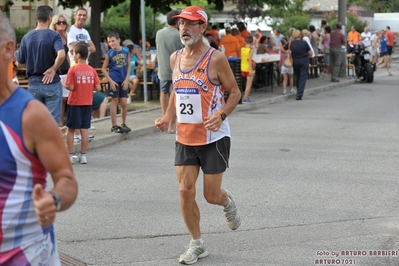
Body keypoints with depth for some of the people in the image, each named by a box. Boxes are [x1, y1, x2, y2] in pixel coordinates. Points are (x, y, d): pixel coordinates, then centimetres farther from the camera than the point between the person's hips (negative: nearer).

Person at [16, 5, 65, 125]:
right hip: (51, 83, -4)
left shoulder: (26, 38, 2)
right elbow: (61, 55, -28)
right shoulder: (53, 36, -10)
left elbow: (20, 64, 7)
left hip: (33, 84, 4)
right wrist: (53, 69, -14)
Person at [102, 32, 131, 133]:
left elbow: (128, 66, 6)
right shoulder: (109, 54, -7)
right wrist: (110, 81, -8)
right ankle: (114, 126, 9)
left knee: (124, 103, 4)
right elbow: (104, 69, -2)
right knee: (115, 101, 1)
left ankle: (124, 124, 21)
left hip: (123, 81, 2)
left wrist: (126, 79, -1)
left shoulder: (126, 51, -1)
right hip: (114, 81, -2)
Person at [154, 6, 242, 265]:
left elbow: (235, 92, -7)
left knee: (211, 195, 1)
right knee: (185, 191, -1)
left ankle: (228, 202, 38)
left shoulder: (216, 58, -12)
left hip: (214, 138, -5)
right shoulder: (175, 58, 5)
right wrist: (168, 117, 5)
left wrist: (221, 115, -24)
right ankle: (197, 244, 15)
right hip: (185, 137, 5)